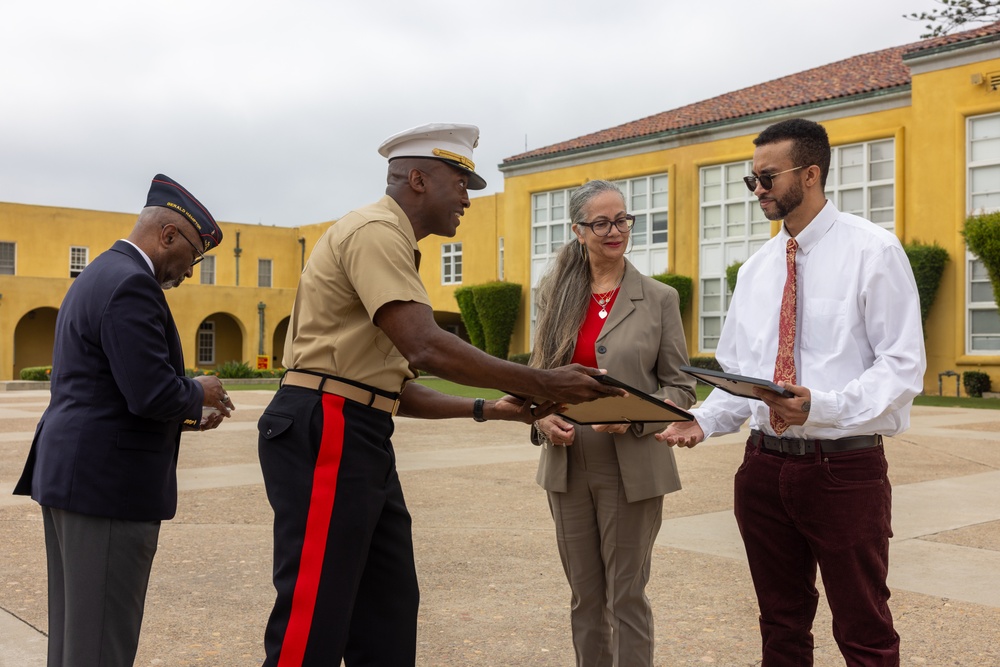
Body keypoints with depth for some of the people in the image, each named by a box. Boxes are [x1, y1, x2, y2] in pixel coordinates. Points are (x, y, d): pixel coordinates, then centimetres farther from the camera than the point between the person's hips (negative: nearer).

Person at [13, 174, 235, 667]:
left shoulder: (95, 278, 17)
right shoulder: (130, 284, -16)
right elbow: (152, 394, -25)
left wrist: (181, 415, 15)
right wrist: (199, 394, -4)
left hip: (68, 474, 10)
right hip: (108, 483, -10)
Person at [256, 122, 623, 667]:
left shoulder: (390, 244, 22)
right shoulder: (376, 231, -10)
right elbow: (424, 347, -24)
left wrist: (486, 409, 13)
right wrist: (542, 384, -18)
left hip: (359, 438, 10)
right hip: (323, 434, -10)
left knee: (387, 618, 12)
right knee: (314, 621, -5)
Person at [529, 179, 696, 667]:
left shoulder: (659, 298, -2)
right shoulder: (556, 296, 6)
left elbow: (681, 387, -1)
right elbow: (537, 374, 10)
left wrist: (633, 418, -19)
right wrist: (541, 416, -10)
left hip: (631, 469, -3)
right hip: (567, 466, 3)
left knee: (627, 596, 5)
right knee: (585, 596, 14)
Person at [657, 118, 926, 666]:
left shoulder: (873, 251, -6)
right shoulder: (755, 269, 11)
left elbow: (902, 366, -12)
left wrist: (821, 406, -26)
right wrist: (705, 420, -6)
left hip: (845, 468, -5)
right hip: (765, 465, 6)